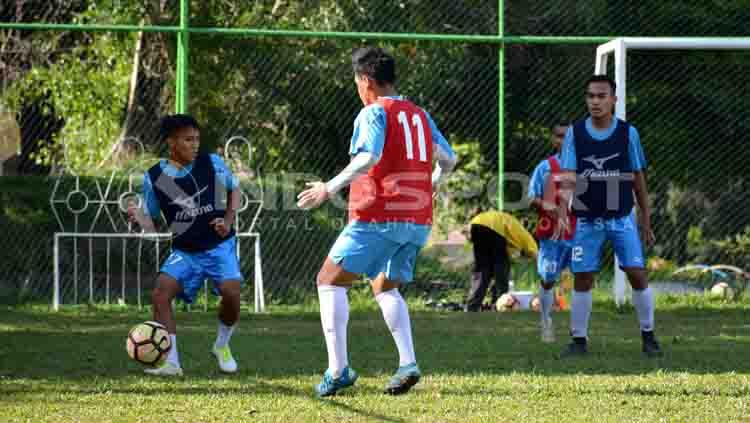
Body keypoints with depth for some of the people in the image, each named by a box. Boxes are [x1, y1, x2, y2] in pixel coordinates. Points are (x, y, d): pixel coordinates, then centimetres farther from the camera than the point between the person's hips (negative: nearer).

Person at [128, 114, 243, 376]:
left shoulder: (212, 164, -7)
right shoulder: (154, 177, -6)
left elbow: (234, 189, 13)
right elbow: (150, 222, 2)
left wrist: (229, 220, -2)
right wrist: (138, 217, -22)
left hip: (219, 245, -1)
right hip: (184, 251, 1)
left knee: (231, 291, -24)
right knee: (160, 293, -21)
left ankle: (222, 346, 6)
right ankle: (171, 363, -13)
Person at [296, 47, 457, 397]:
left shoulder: (374, 113, -6)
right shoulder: (420, 115, 16)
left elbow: (369, 157, -22)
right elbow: (448, 160, 19)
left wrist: (330, 188, -19)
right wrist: (431, 184, 39)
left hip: (379, 217, -7)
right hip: (419, 220, 7)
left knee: (330, 281, 2)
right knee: (385, 288, 22)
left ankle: (338, 368, -10)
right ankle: (407, 364, 1)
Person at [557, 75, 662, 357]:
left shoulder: (628, 133, -2)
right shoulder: (574, 133, -3)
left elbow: (638, 179, 4)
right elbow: (568, 177, -10)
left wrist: (646, 221, 5)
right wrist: (562, 213, -26)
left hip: (621, 218, 0)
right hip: (587, 220, 0)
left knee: (637, 274, -6)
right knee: (582, 279, 1)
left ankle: (648, 336, 8)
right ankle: (579, 340, 13)